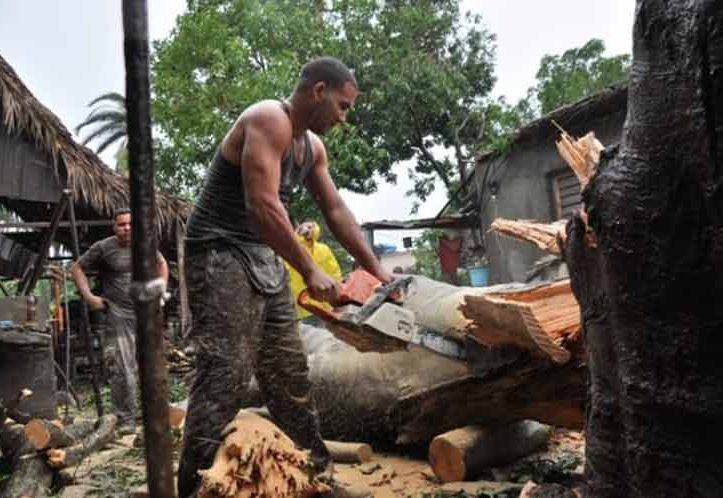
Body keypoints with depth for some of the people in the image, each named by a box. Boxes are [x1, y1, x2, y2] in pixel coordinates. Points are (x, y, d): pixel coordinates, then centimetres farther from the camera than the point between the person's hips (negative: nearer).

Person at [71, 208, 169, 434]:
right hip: (119, 315, -4)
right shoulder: (103, 248, -3)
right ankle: (126, 419, 3)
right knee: (122, 368, -7)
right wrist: (88, 296, -6)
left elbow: (161, 264, 25)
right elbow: (77, 268, 4)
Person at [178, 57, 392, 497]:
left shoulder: (313, 146, 14)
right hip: (221, 257, -9)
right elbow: (262, 204, -25)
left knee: (290, 373, 12)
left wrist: (377, 270, 16)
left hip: (265, 260, 9)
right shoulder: (268, 120, -15)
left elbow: (337, 211, 18)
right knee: (225, 378, -12)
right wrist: (310, 271, -21)